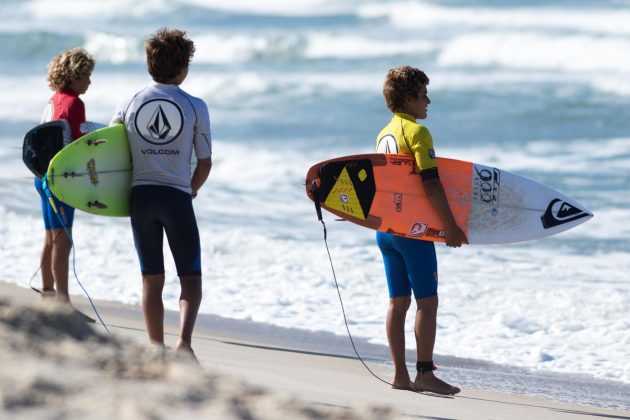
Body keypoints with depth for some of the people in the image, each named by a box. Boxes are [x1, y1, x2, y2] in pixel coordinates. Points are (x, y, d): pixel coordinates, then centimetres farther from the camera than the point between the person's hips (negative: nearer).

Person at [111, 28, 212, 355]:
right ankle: (184, 341, -17)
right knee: (191, 278, 5)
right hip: (177, 198, -3)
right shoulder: (195, 107, -3)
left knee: (151, 279, 11)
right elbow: (205, 163, 1)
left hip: (141, 195, 3)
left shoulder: (129, 104, 4)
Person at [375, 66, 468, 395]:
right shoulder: (417, 132, -12)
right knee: (427, 301, -4)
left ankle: (400, 374, 8)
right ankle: (425, 374, -6)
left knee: (398, 302, 9)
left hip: (385, 228, 9)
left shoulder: (383, 135, 15)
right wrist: (451, 226, -15)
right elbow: (431, 184, -19)